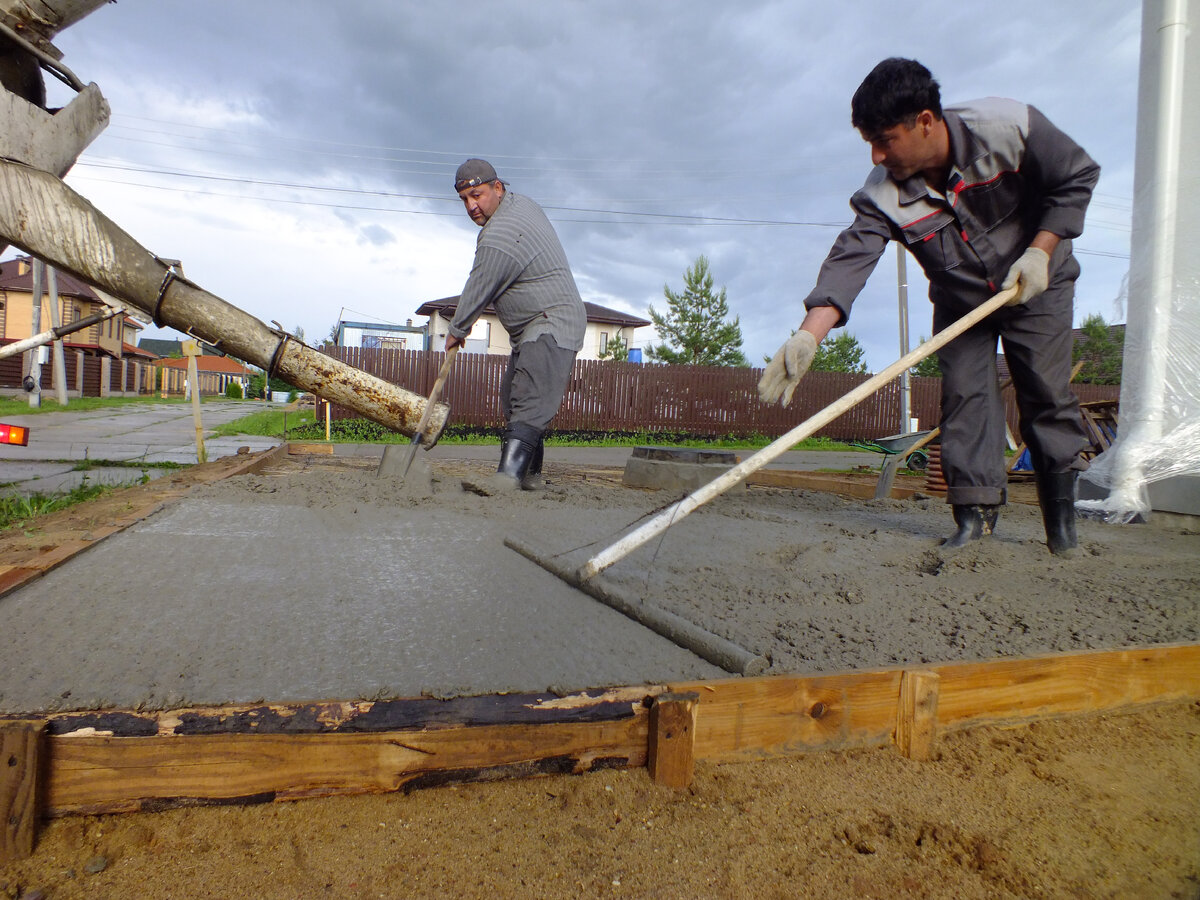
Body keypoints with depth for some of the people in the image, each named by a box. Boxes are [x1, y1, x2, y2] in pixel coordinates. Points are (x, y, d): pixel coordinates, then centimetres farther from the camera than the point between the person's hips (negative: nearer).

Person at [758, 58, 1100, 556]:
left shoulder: (1007, 128, -26)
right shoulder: (883, 194, -23)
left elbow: (1077, 176, -11)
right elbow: (850, 260, -35)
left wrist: (1040, 250, -21)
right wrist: (809, 334, -50)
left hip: (1037, 288, -1)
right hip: (959, 301, 2)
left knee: (1046, 393, -2)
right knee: (964, 394, -9)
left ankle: (1061, 505, 13)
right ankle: (976, 511, -2)